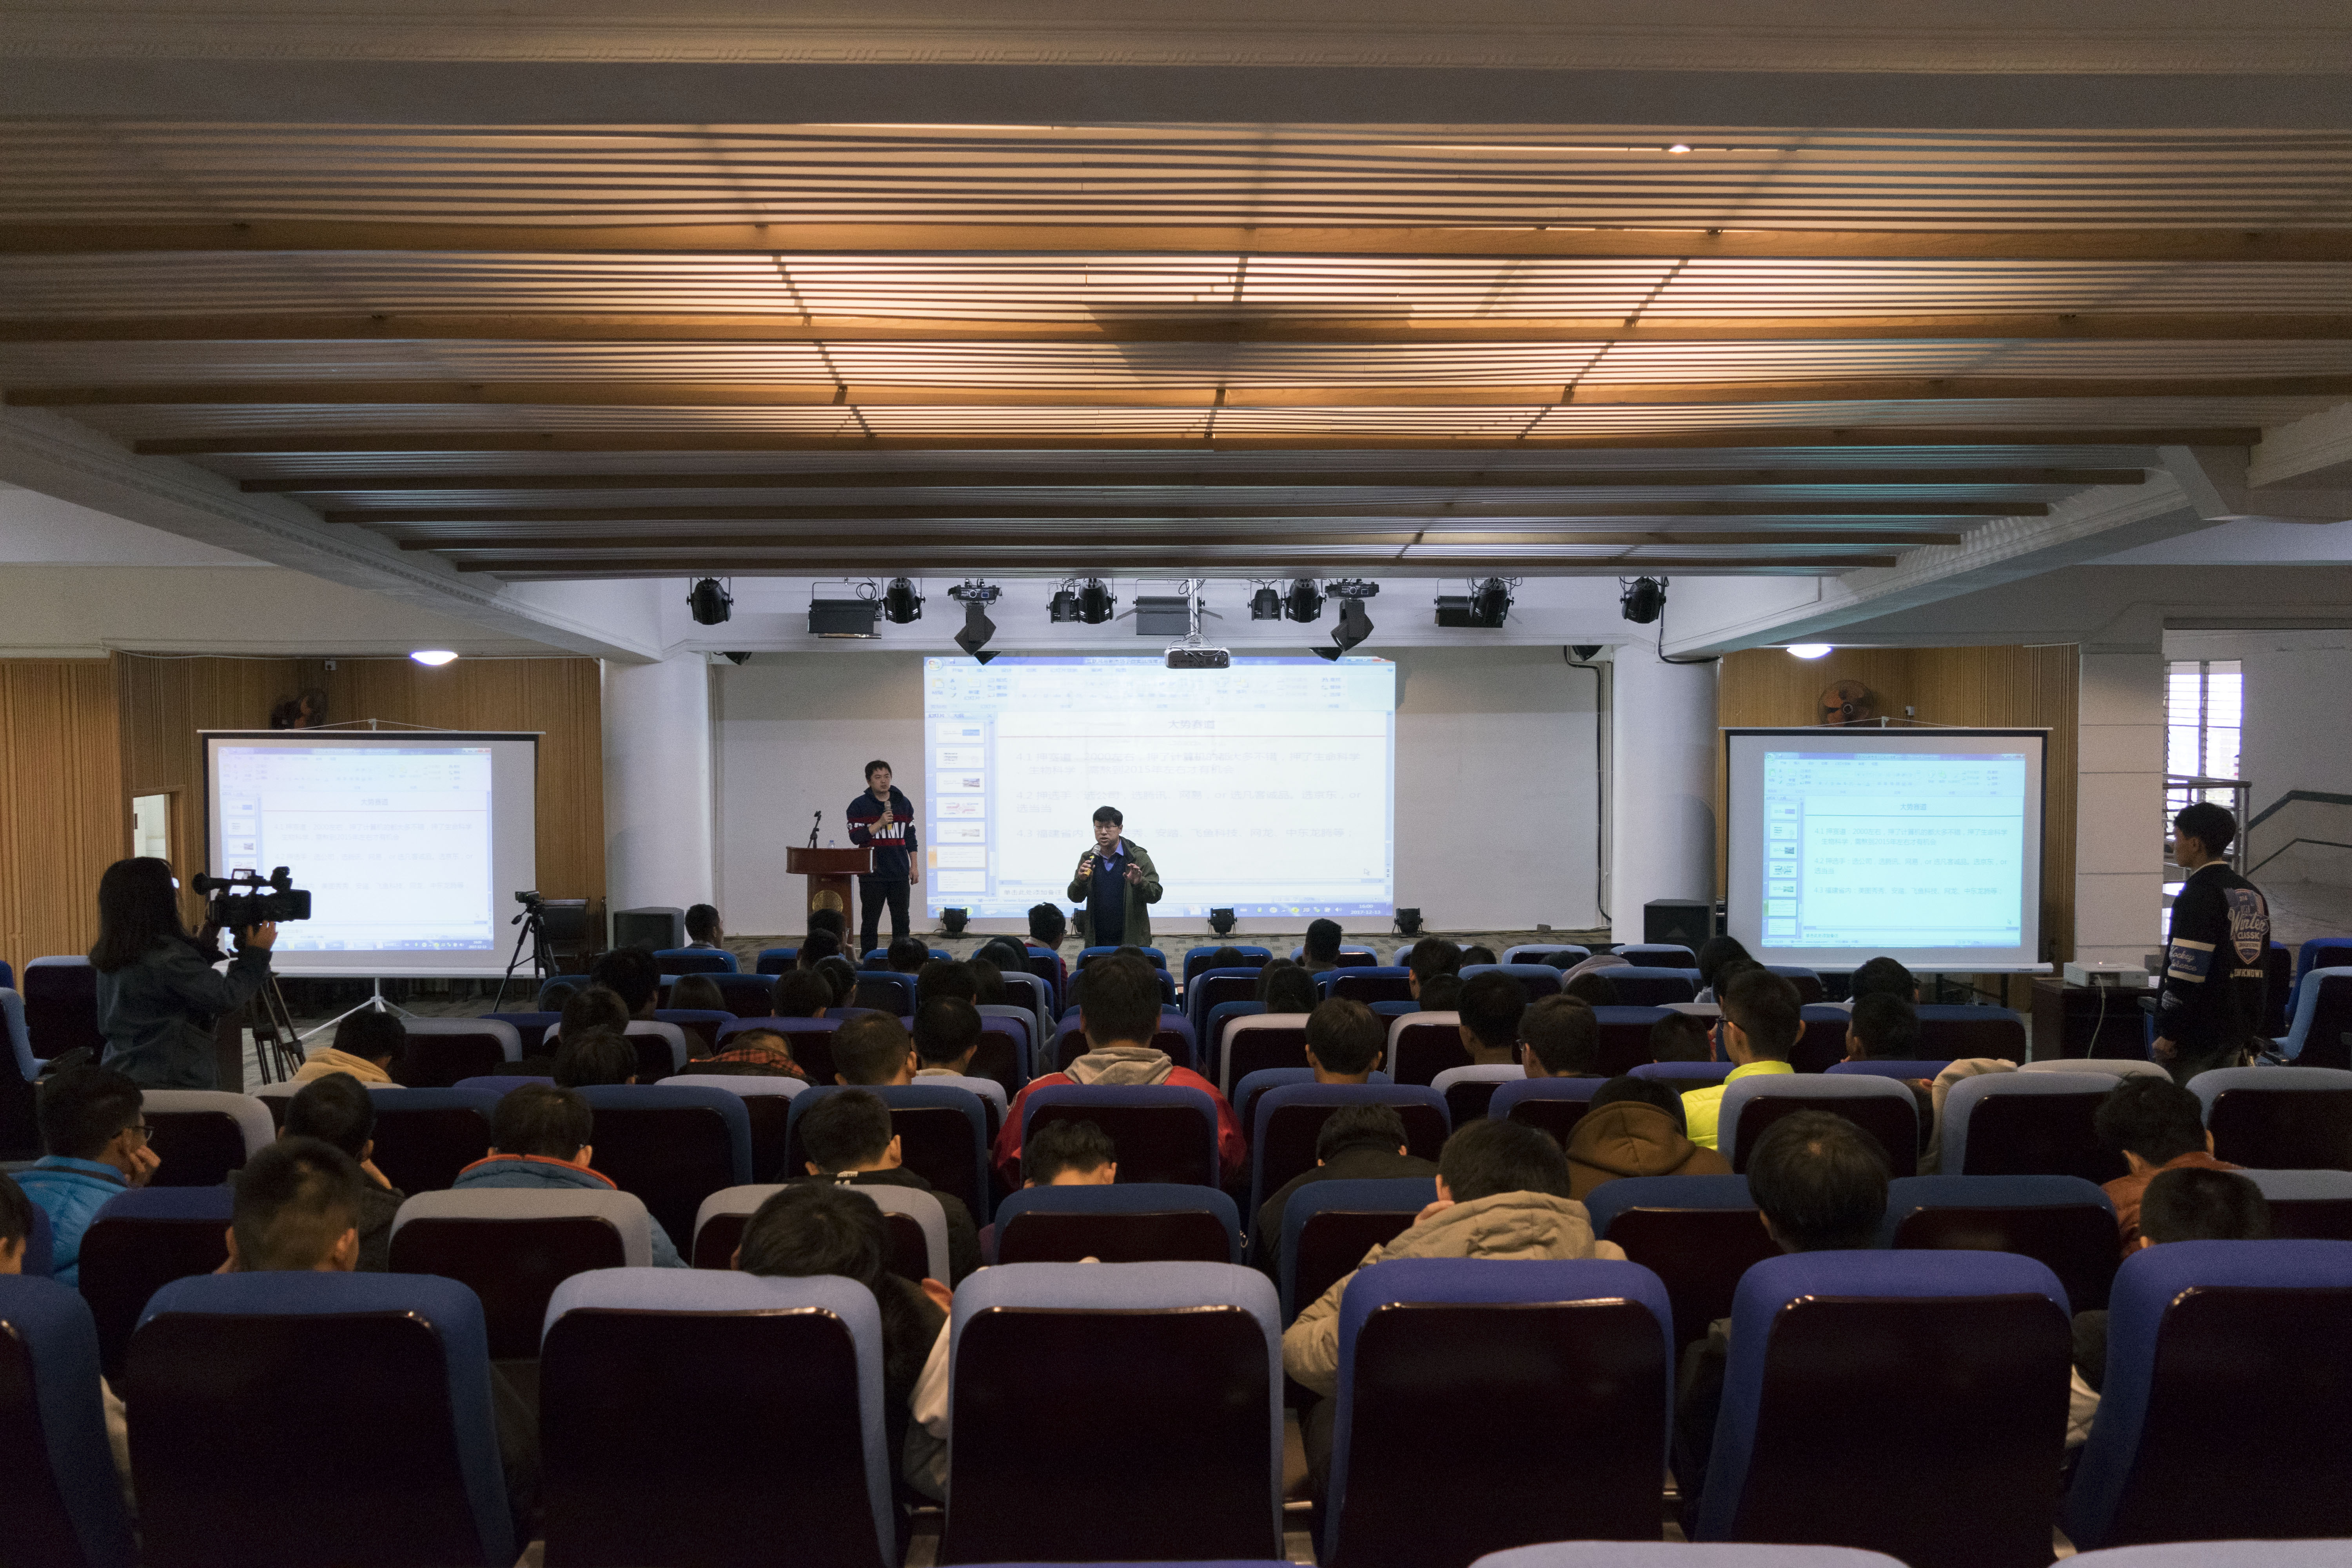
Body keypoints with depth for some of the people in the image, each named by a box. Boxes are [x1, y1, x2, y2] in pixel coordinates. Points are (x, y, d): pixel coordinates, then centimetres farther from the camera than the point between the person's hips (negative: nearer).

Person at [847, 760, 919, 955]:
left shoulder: (903, 803, 9)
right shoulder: (859, 806, -2)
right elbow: (855, 837, -9)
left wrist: (914, 866, 9)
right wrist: (880, 824, -18)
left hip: (900, 873, 3)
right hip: (872, 874, -3)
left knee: (901, 921, 6)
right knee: (870, 921, 2)